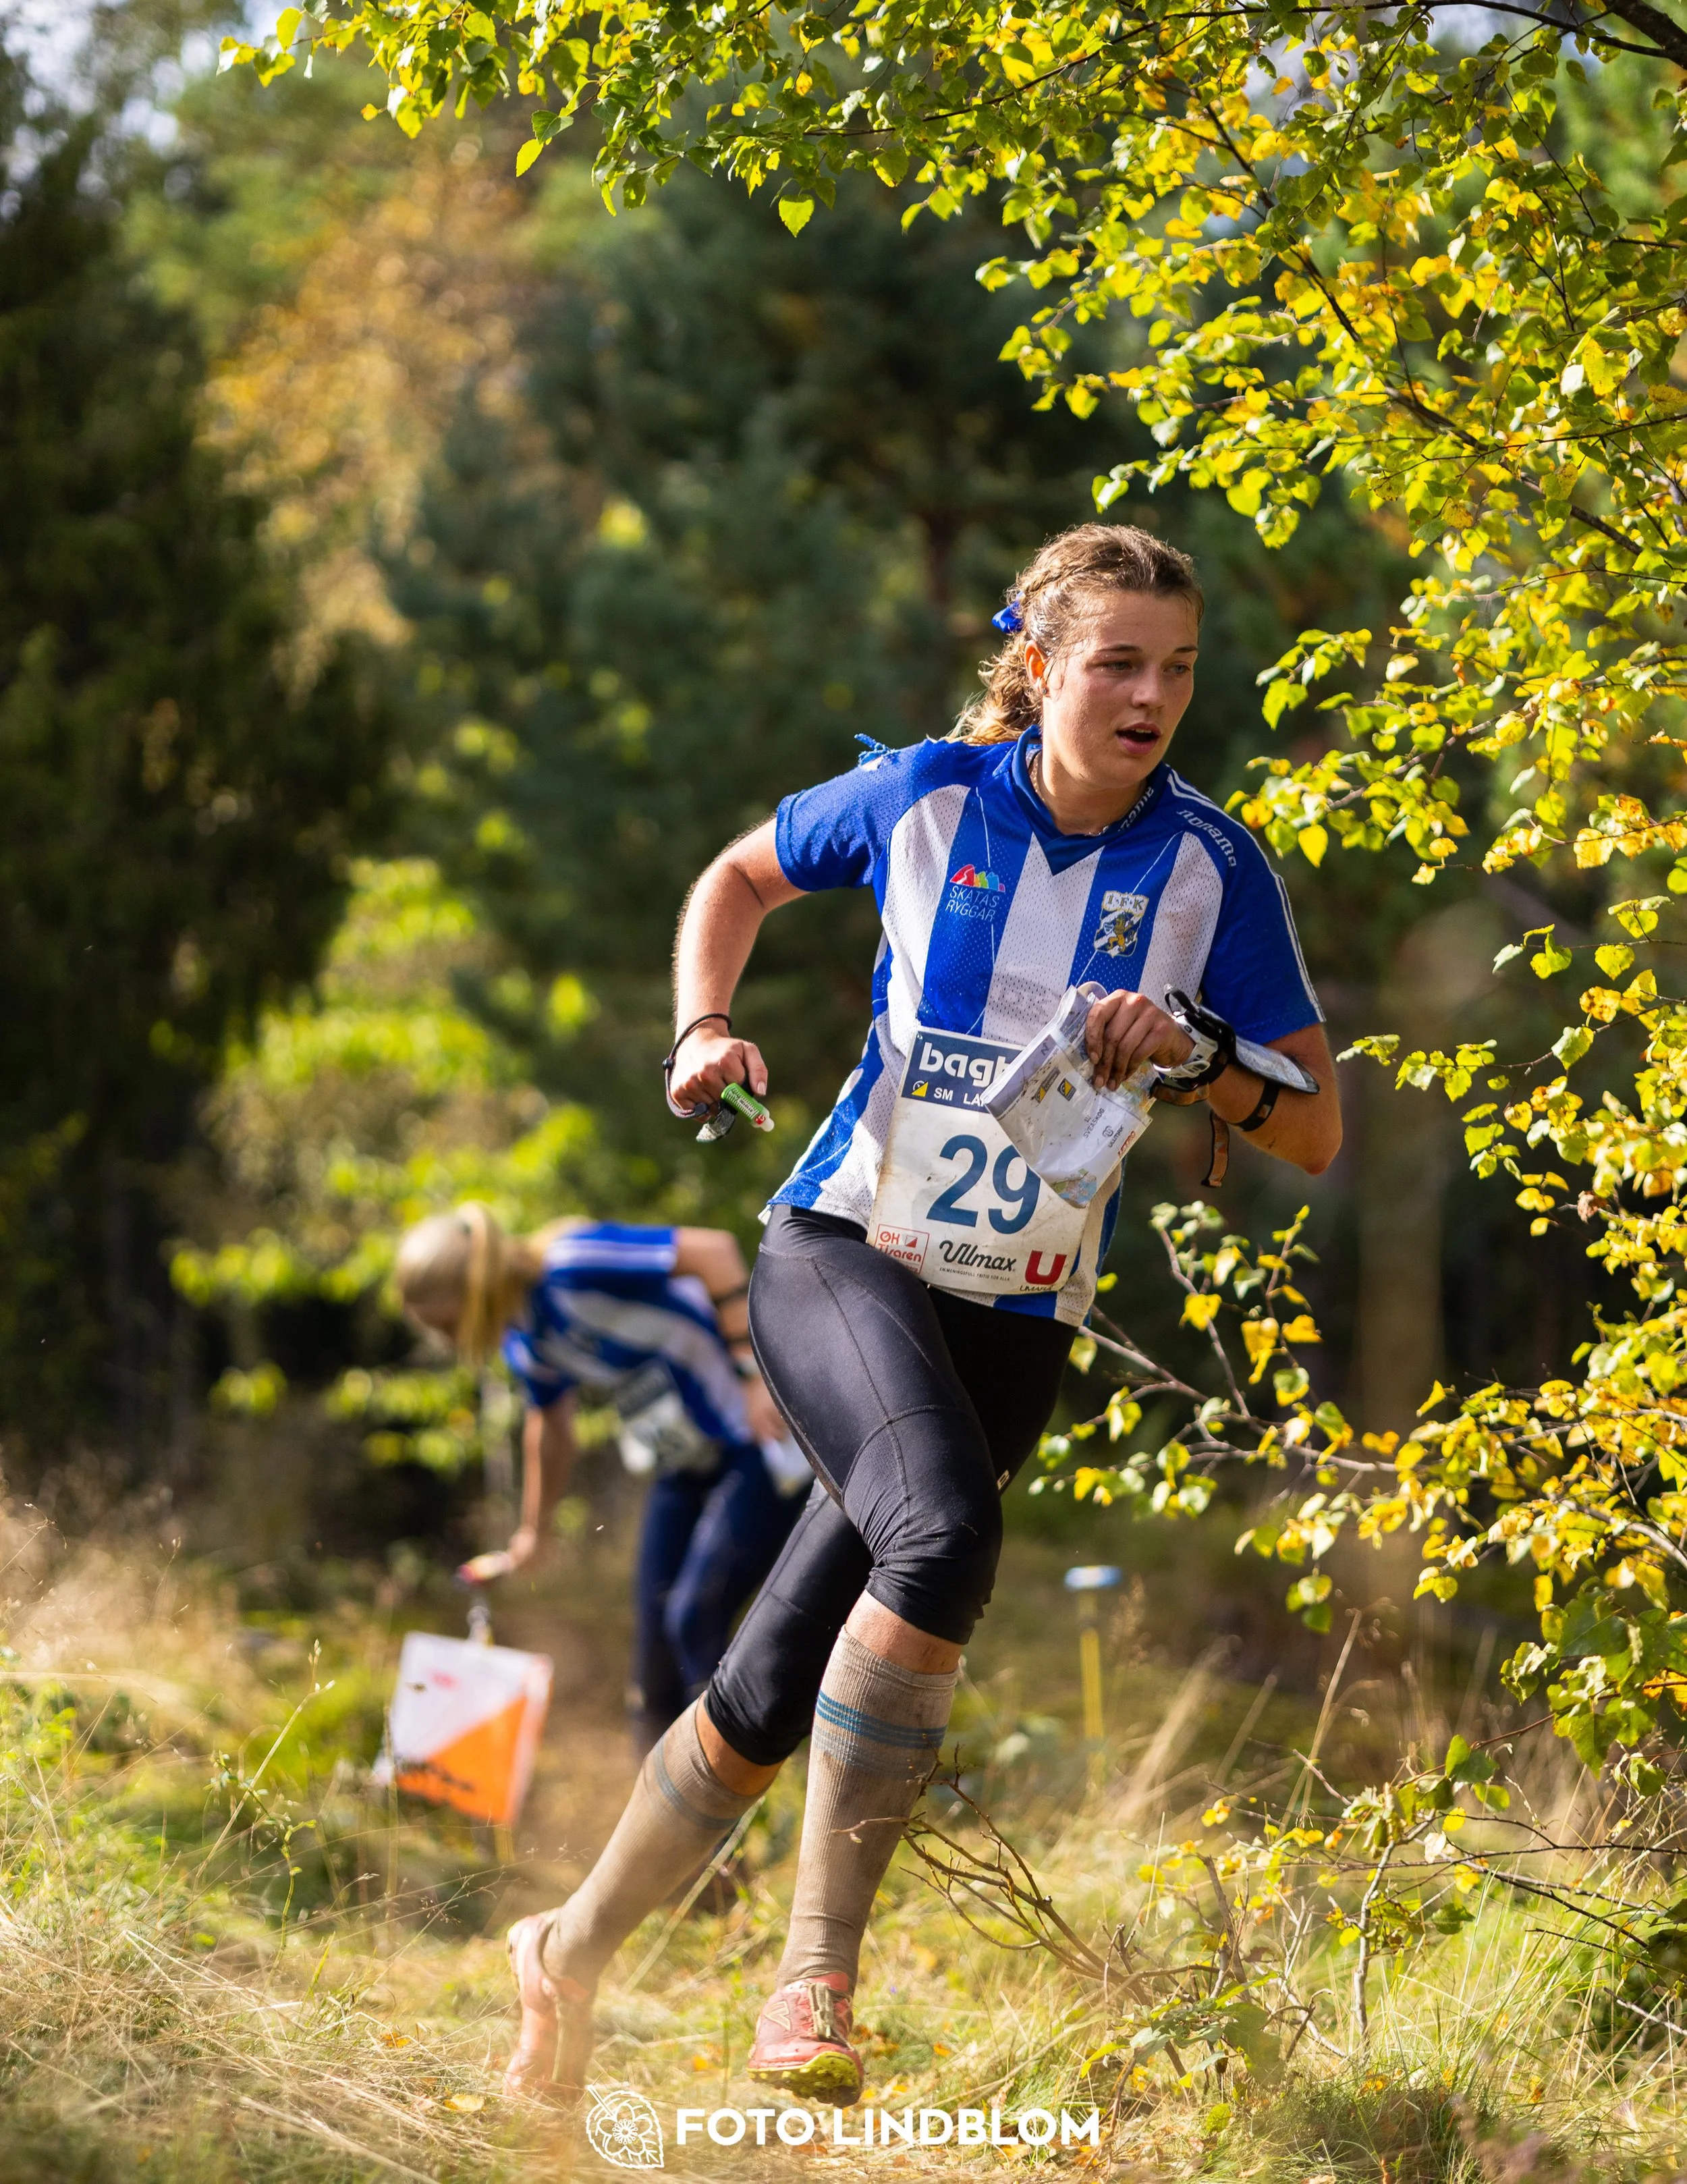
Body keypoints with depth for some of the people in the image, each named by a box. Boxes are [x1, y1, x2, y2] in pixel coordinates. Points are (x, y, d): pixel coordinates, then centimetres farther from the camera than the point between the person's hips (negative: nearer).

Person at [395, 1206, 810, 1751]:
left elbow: (714, 1250, -28)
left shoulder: (573, 1267, -24)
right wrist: (529, 1536, 31)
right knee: (657, 1624, 7)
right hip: (687, 1461, 9)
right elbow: (550, 1428, 22)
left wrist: (754, 1374, -27)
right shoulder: (525, 1340, 4)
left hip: (763, 1437, -9)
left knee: (695, 1619, -13)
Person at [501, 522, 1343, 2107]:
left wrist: (1197, 1053, -18)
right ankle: (816, 1972, -25)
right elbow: (740, 875, 16)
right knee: (945, 1537, -33)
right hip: (841, 1251, -2)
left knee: (769, 1702, -1)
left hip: (1015, 1322, 2)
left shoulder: (1212, 870, -2)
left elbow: (1316, 1133, 0)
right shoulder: (923, 795, -4)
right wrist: (705, 1030, -2)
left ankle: (574, 1954, 22)